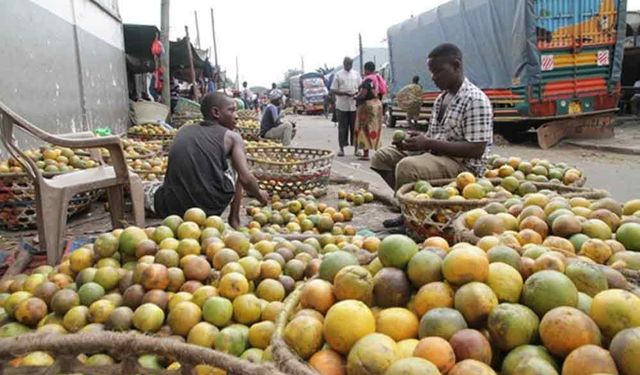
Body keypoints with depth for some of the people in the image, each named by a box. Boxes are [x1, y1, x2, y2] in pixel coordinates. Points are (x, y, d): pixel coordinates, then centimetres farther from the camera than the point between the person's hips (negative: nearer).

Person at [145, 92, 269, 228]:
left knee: (145, 189, 35)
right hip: (212, 207, -3)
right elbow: (245, 179, -2)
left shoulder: (183, 131, 17)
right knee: (235, 162, 23)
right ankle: (234, 219, 25)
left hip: (172, 208, 3)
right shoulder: (232, 136, 6)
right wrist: (259, 194, 19)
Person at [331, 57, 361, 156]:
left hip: (354, 105, 2)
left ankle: (356, 148, 12)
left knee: (355, 127, 5)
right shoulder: (338, 75, 3)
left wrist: (357, 93, -9)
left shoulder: (356, 74, 11)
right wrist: (345, 93, -16)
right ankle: (341, 148, 10)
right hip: (342, 106, -2)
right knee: (342, 127, 2)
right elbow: (333, 90, -2)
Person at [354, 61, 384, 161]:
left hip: (367, 105, -8)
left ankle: (366, 154, -2)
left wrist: (356, 97, -4)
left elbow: (363, 94, -22)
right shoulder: (377, 78, 9)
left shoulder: (367, 80, -16)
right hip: (377, 104, 8)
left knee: (365, 128, -2)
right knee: (375, 129, 13)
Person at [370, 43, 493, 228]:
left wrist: (429, 143, -23)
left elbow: (476, 149, -21)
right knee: (383, 156, 6)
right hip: (435, 154, 9)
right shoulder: (442, 98, 13)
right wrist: (420, 139, -6)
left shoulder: (475, 100, -14)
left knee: (408, 167, -33)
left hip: (464, 164, -9)